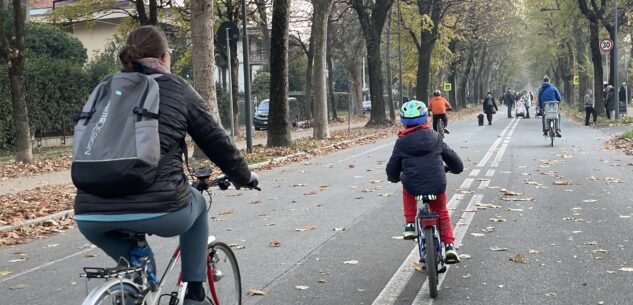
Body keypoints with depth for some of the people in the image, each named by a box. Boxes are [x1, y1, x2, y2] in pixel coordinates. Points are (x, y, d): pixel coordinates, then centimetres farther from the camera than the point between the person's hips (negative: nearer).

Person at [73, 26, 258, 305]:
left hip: (91, 215, 4)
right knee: (196, 204, 29)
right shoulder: (176, 88, 12)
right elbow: (216, 141, 16)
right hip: (156, 207, -4)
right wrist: (245, 177, 34)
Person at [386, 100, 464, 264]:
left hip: (413, 187, -1)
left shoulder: (401, 143, 3)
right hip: (437, 186, 1)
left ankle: (410, 224, 23)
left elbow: (392, 169, 9)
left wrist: (394, 178, 32)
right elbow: (452, 157, 18)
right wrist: (455, 168, 40)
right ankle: (449, 245, 14)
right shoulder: (435, 138, 7)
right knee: (442, 212, 24)